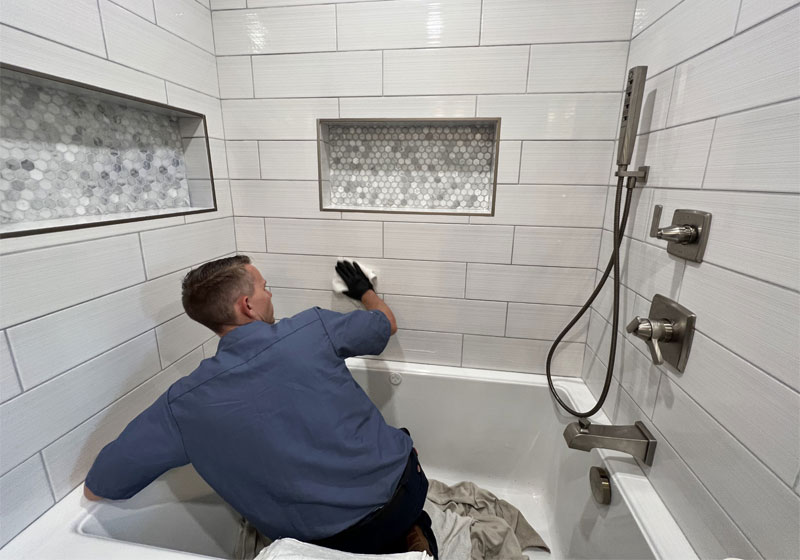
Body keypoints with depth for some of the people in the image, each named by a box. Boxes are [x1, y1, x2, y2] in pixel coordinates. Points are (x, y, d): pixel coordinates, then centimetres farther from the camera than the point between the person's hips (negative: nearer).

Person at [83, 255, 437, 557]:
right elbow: (387, 322, 4)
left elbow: (96, 488, 1)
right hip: (403, 488, 1)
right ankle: (412, 532, 19)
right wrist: (365, 291, 26)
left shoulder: (184, 405, -11)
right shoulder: (312, 329, -14)